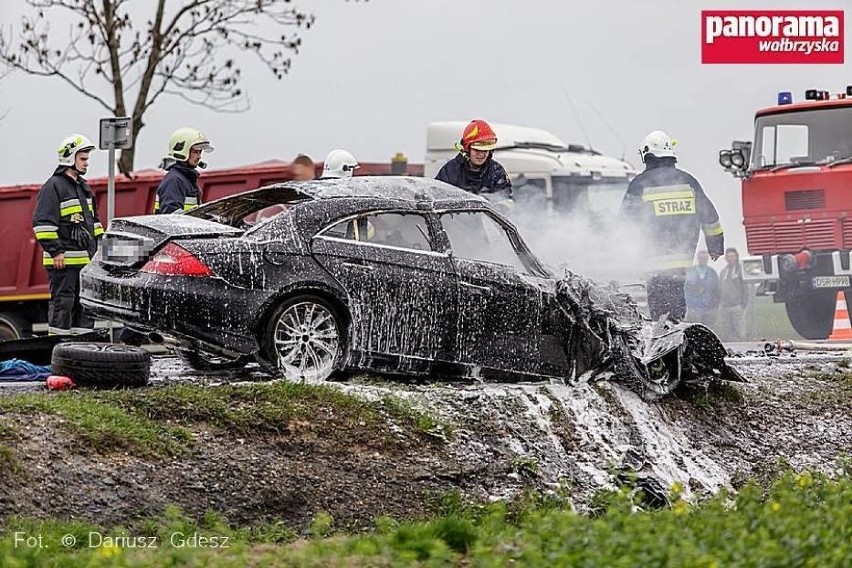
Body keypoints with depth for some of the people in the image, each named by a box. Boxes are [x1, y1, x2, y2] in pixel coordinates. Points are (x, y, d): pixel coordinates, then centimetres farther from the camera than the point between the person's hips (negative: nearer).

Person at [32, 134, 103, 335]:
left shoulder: (83, 187, 19)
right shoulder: (53, 186, -9)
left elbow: (94, 220, 28)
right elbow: (42, 222, -14)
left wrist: (99, 247, 20)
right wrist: (55, 251, -18)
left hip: (87, 258, 8)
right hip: (64, 259, -8)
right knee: (62, 303, -7)